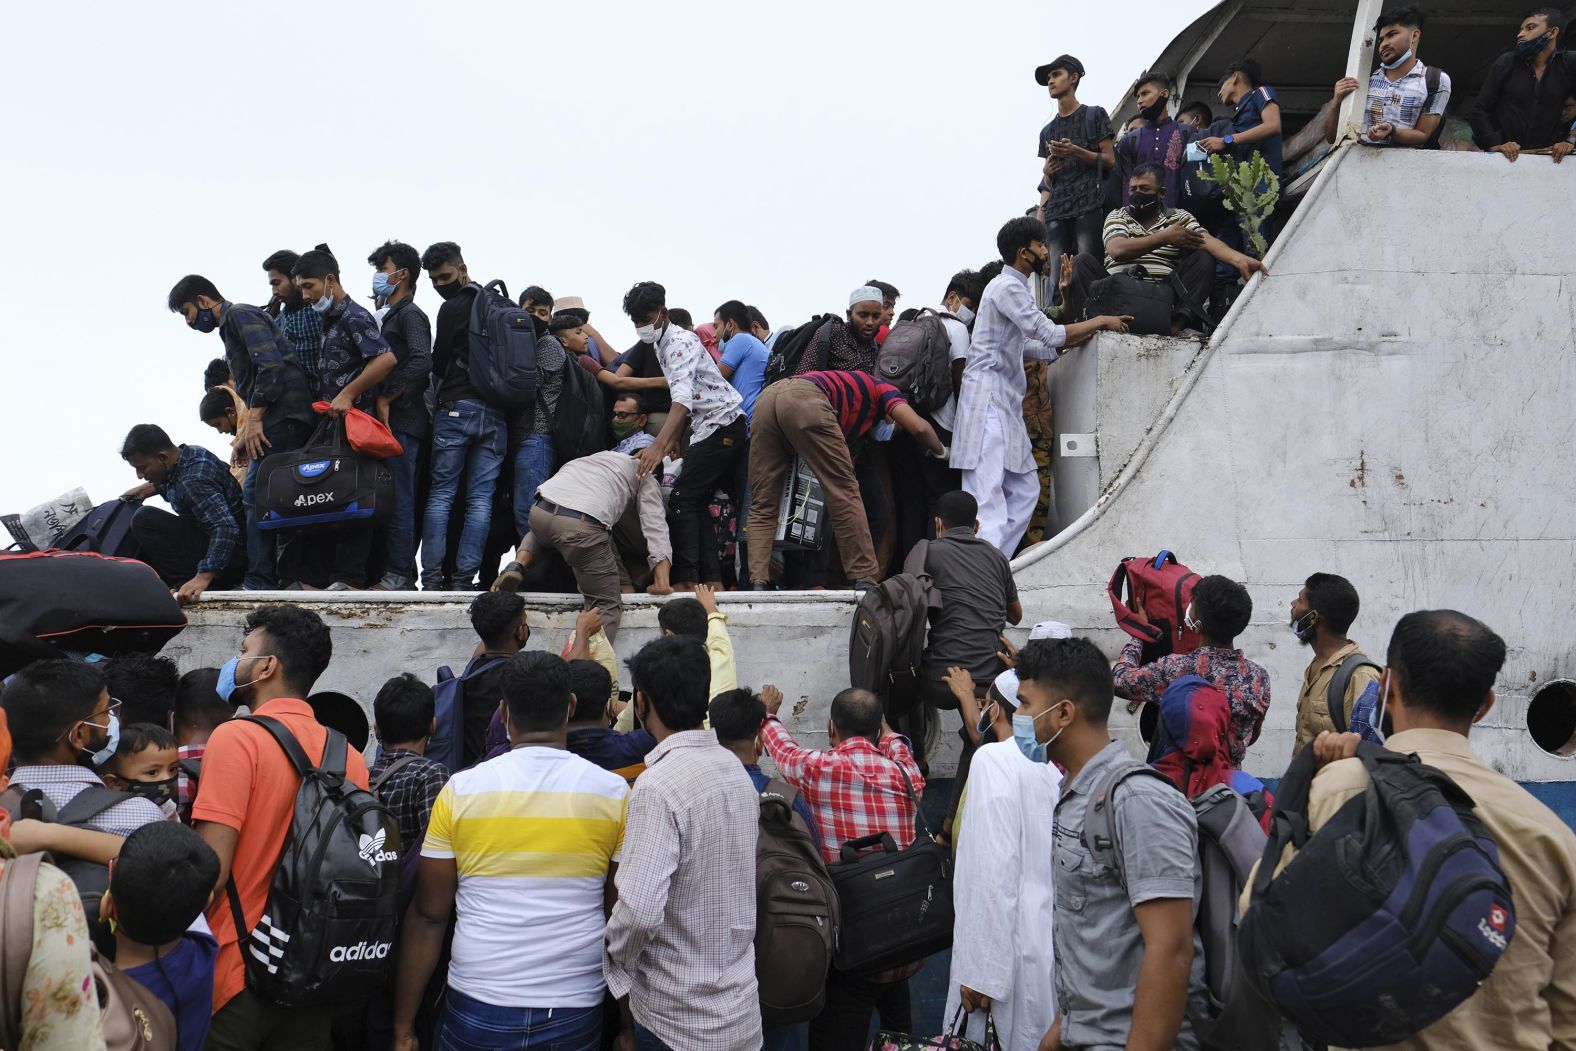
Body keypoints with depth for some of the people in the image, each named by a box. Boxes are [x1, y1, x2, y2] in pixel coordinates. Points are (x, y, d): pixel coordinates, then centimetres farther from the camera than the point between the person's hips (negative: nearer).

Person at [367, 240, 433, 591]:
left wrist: (386, 398, -17)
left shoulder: (409, 315, -7)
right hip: (395, 420, 9)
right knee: (398, 499, 9)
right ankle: (403, 573, 13)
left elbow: (421, 362, -23)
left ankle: (397, 576, -7)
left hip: (401, 420, -9)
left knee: (399, 498, -9)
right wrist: (383, 401, 11)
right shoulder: (393, 315, 23)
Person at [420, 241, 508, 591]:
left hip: (458, 407, -5)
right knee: (481, 498, 3)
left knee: (440, 493, 0)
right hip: (496, 411, 5)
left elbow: (439, 362, 4)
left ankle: (432, 577, -3)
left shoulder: (452, 309, -4)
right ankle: (464, 578, 0)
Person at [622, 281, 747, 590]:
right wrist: (674, 438, 14)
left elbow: (683, 398, -31)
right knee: (697, 503, 7)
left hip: (722, 424, -10)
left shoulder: (680, 342, -17)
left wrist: (658, 445, -41)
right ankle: (712, 579, 5)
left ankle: (686, 581, -14)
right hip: (706, 427, 10)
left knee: (683, 500, -14)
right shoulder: (660, 344, 14)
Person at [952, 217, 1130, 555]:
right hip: (988, 400, -10)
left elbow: (1026, 345, 22)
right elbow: (1050, 334, -15)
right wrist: (1099, 322, -3)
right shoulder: (1008, 287, -11)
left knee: (1024, 490, 11)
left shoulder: (1014, 287, 20)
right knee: (987, 496, -16)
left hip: (1005, 403, 10)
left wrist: (1066, 344, 12)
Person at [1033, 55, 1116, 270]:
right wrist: (1041, 206, 2)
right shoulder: (1047, 131, 26)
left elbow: (1109, 160, 4)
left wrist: (1075, 151, -10)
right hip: (1056, 211, 4)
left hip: (1090, 205, -4)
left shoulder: (1094, 115, 12)